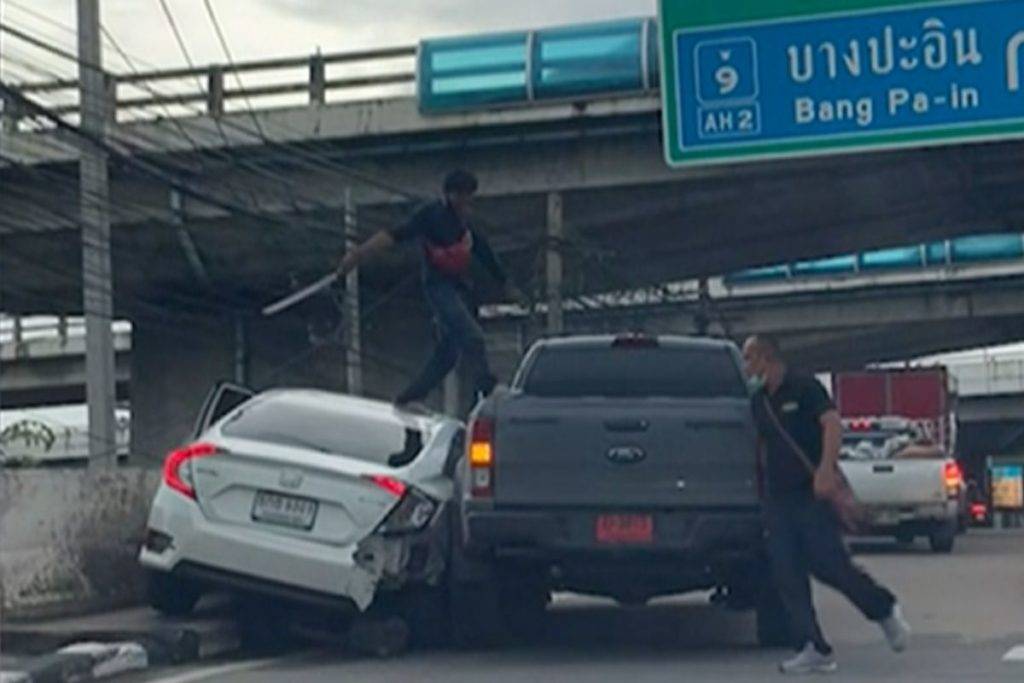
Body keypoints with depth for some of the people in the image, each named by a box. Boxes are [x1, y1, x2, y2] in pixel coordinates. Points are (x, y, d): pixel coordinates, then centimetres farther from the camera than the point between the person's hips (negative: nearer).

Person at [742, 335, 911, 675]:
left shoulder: (804, 387, -7)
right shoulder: (758, 400, 14)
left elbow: (832, 423, -18)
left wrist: (826, 468, -32)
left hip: (813, 493, -7)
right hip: (777, 497, 7)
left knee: (828, 563, -11)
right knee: (788, 576, -2)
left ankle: (885, 611, 14)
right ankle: (813, 650, 0)